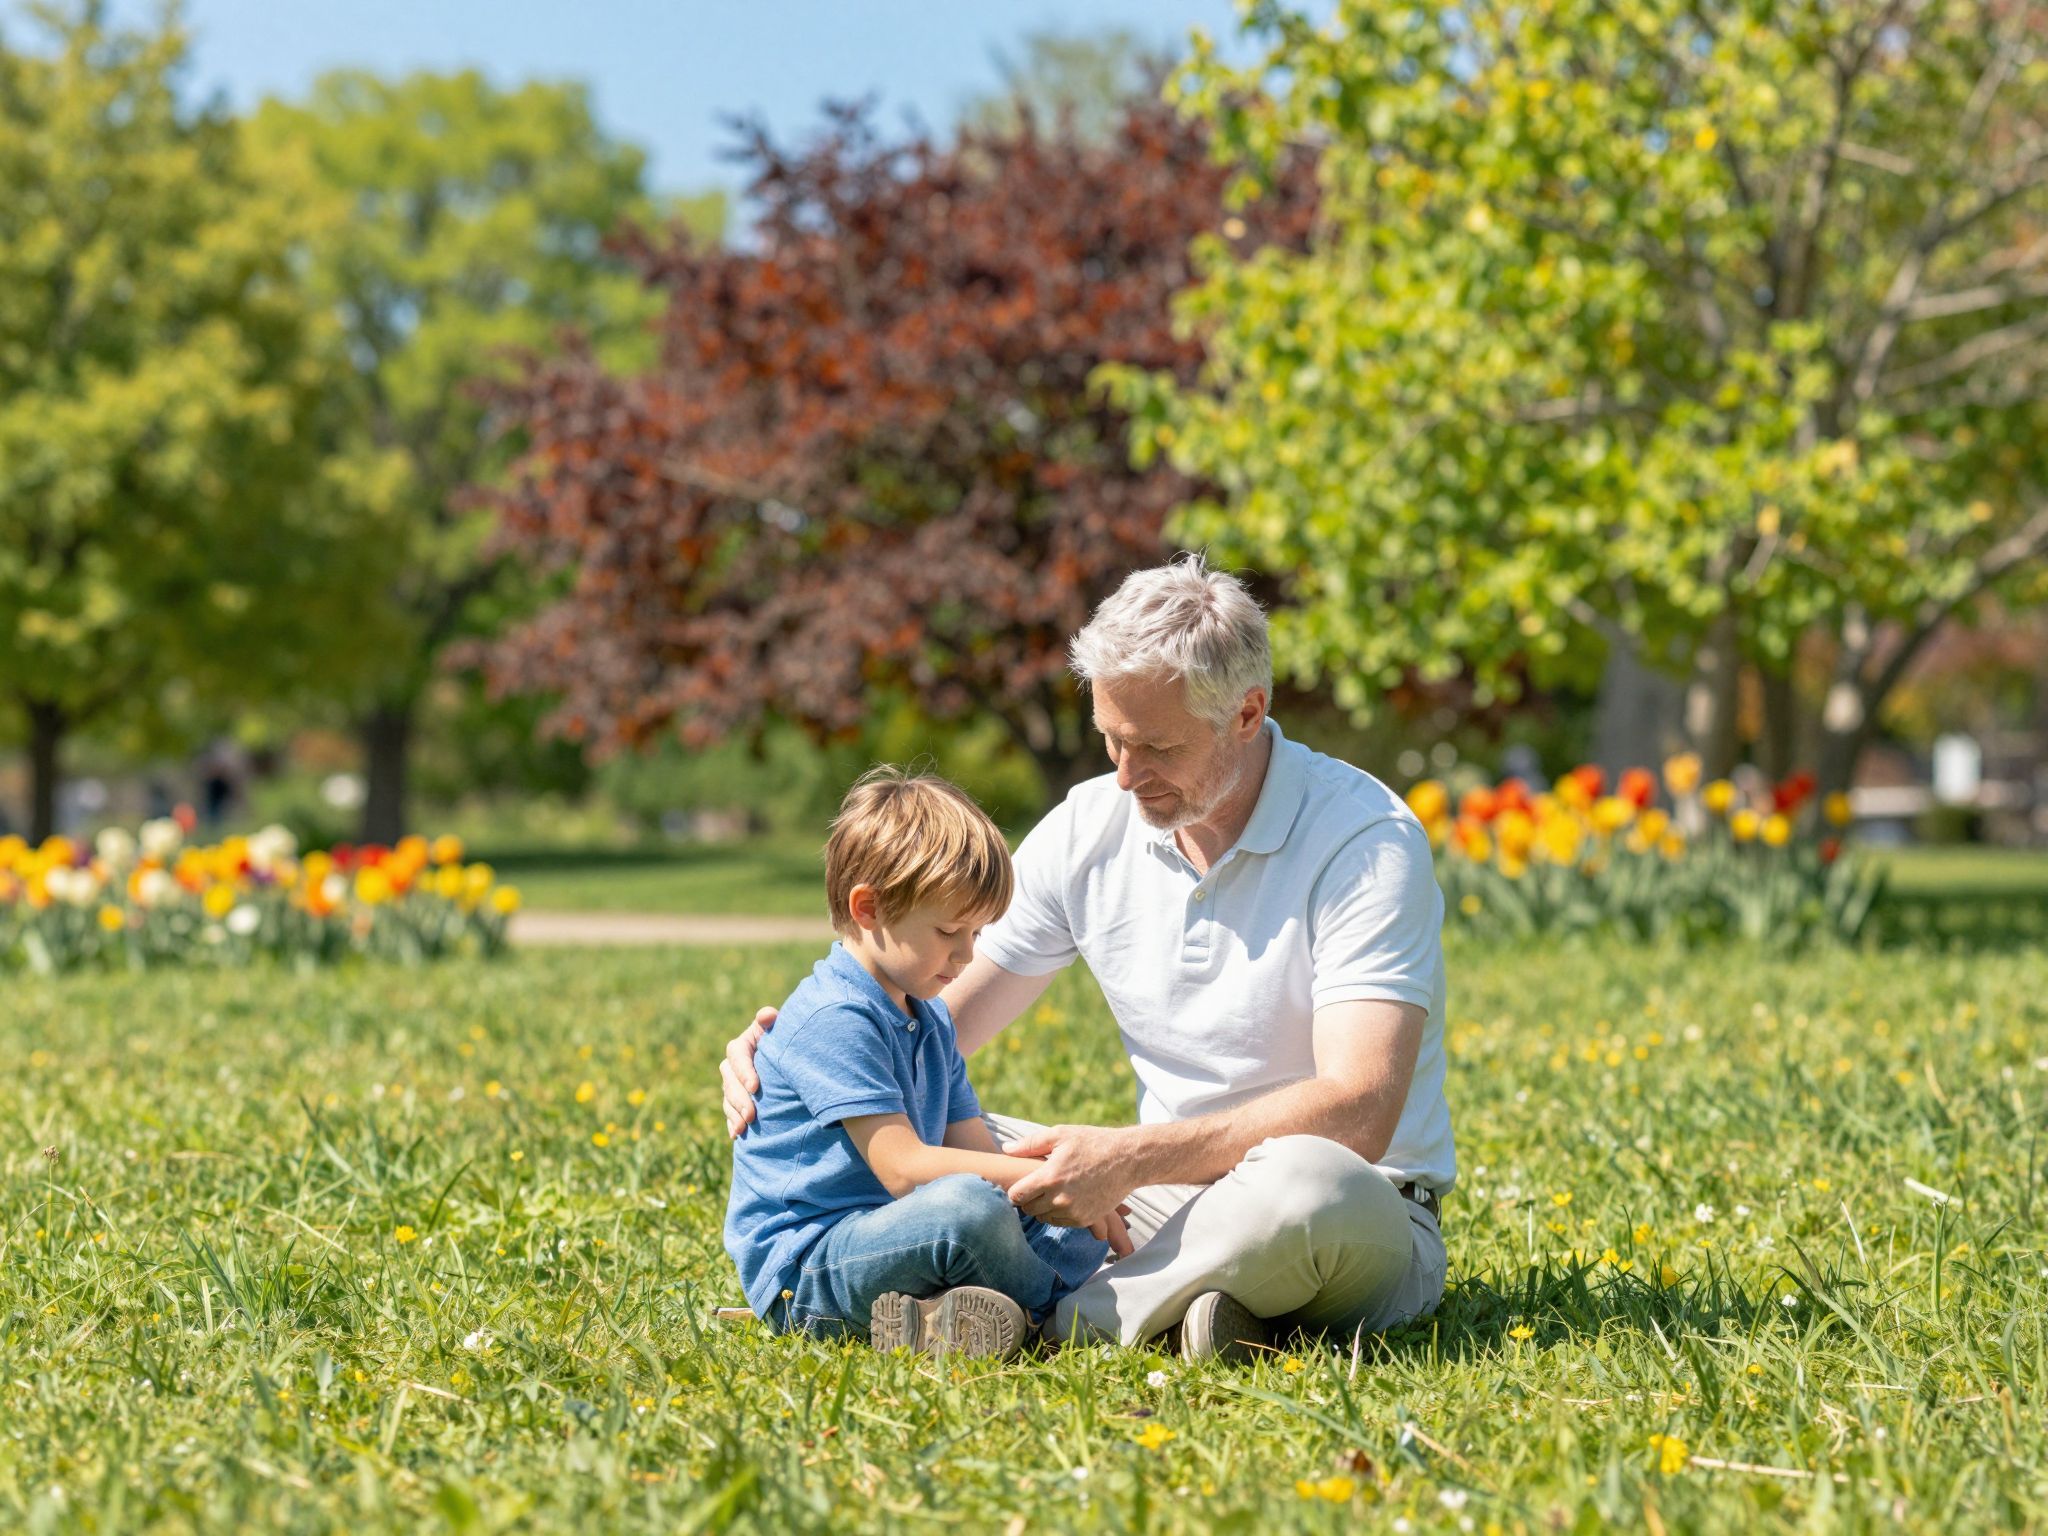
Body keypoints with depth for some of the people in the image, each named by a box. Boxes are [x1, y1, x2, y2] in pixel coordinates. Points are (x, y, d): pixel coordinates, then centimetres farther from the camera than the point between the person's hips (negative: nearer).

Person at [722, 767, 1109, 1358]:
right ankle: (1049, 1307, -8)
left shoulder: (931, 1021, 18)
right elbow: (904, 1168, -22)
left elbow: (974, 1151, 12)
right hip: (802, 1264, -10)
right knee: (969, 1207, -36)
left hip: (878, 1232, 10)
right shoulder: (834, 1019, -16)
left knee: (1084, 1232, 3)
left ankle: (930, 1319, -19)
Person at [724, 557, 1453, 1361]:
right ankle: (1166, 1305, -26)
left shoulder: (1364, 840, -16)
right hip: (1165, 1195, 6)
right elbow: (941, 1016, 9)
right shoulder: (1090, 828, 2)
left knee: (1307, 1183, -43)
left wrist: (1129, 1157, -33)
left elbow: (1356, 1114, -27)